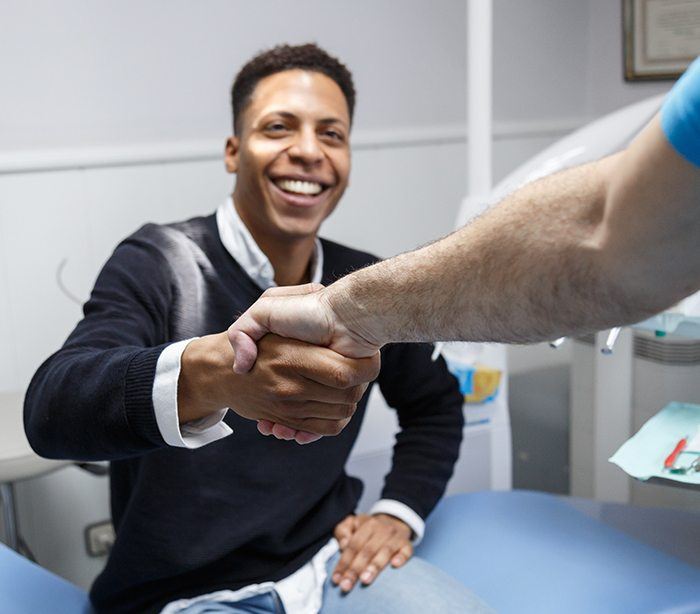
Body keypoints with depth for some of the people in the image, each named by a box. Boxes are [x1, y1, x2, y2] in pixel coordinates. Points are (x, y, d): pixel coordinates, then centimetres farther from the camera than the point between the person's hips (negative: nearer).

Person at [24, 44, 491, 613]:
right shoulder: (158, 264, -11)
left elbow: (434, 403, 18)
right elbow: (51, 410, -30)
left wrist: (399, 512, 1)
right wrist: (209, 373, -49)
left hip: (331, 561, 4)